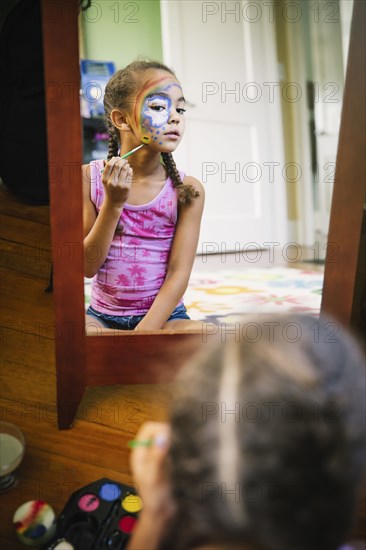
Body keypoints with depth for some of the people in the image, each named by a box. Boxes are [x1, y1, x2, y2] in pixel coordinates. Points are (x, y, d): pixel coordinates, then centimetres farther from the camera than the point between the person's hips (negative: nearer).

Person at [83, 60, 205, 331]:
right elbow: (88, 266, -6)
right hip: (102, 315, 2)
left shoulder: (187, 189, -6)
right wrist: (114, 203, -19)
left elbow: (179, 273, -10)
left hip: (163, 315, -1)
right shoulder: (89, 177, -4)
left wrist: (144, 331, -22)